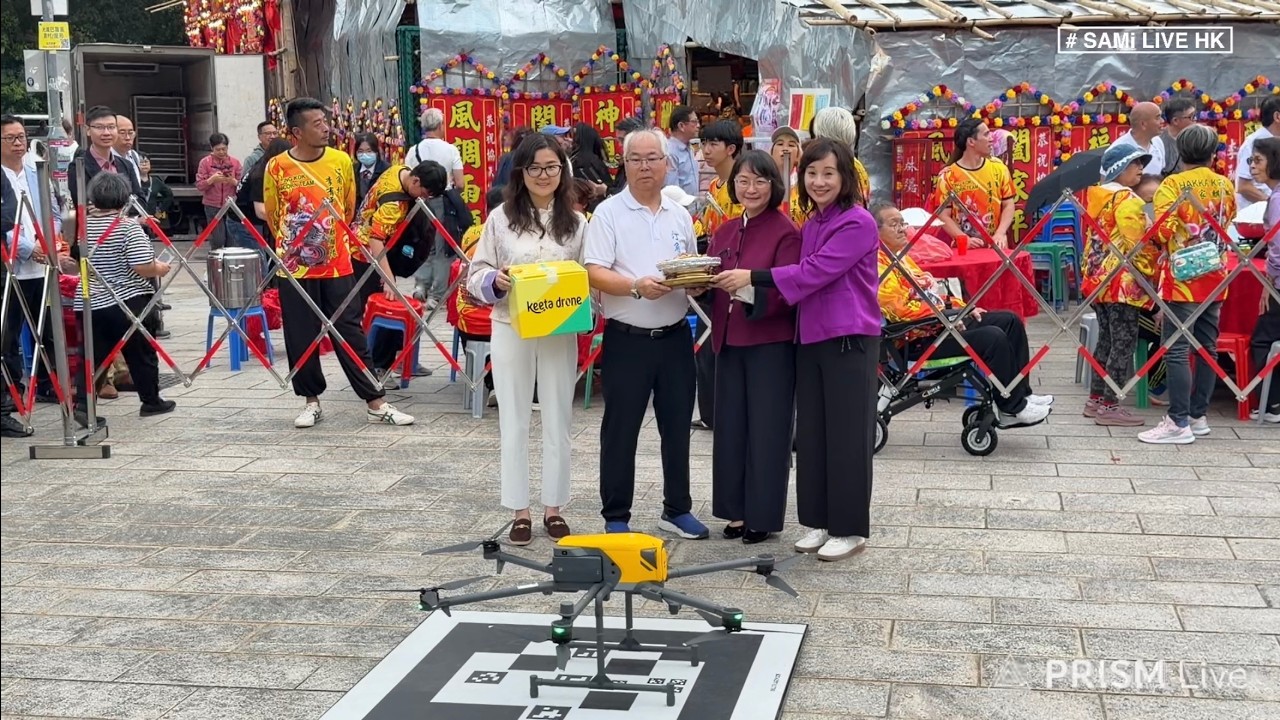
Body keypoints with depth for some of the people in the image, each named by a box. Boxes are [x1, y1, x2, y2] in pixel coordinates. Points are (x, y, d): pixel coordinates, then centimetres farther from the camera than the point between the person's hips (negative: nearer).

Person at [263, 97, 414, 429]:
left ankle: (376, 404, 7)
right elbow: (272, 215, 9)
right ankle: (312, 401, 21)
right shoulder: (277, 167, -6)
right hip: (294, 266, -1)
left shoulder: (341, 160, -2)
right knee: (300, 337, 6)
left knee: (351, 333, 3)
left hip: (337, 265, 1)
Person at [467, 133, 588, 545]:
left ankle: (554, 508, 21)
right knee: (514, 422, 6)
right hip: (511, 331, -1)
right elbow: (476, 275, 1)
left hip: (560, 333, 1)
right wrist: (496, 281, -19)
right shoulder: (501, 218, -1)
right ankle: (520, 511, 15)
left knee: (558, 421, 9)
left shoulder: (576, 222, 2)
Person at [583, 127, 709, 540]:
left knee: (677, 425, 12)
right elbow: (595, 274, -12)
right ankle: (616, 517, 12)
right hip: (627, 339, -5)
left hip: (675, 336, 5)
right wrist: (637, 287, -26)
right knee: (621, 430, 2)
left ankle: (677, 509, 25)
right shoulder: (608, 213, -3)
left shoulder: (680, 216, 12)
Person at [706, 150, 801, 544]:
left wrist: (749, 288, -32)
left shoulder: (786, 232, -8)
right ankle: (737, 509, 20)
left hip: (771, 344, -6)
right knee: (730, 427, 9)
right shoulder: (724, 233, 12)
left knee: (767, 430, 1)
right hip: (729, 341, 6)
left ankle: (763, 515, 10)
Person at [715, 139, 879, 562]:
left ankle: (850, 529, 10)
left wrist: (753, 278, -21)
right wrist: (749, 287, 0)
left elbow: (815, 273, -20)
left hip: (850, 340, -8)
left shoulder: (858, 223, -12)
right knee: (811, 432, 11)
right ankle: (817, 521, 22)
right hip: (811, 337, 8)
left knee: (847, 435, -1)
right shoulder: (811, 225, 13)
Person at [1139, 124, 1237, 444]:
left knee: (1177, 350, -6)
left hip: (1182, 277, -6)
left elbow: (1162, 231, -18)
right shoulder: (1225, 185, 6)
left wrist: (1165, 245, 3)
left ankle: (1179, 423, -7)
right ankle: (1199, 416, 19)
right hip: (1214, 277, 6)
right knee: (1207, 348, 12)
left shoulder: (1172, 185, -10)